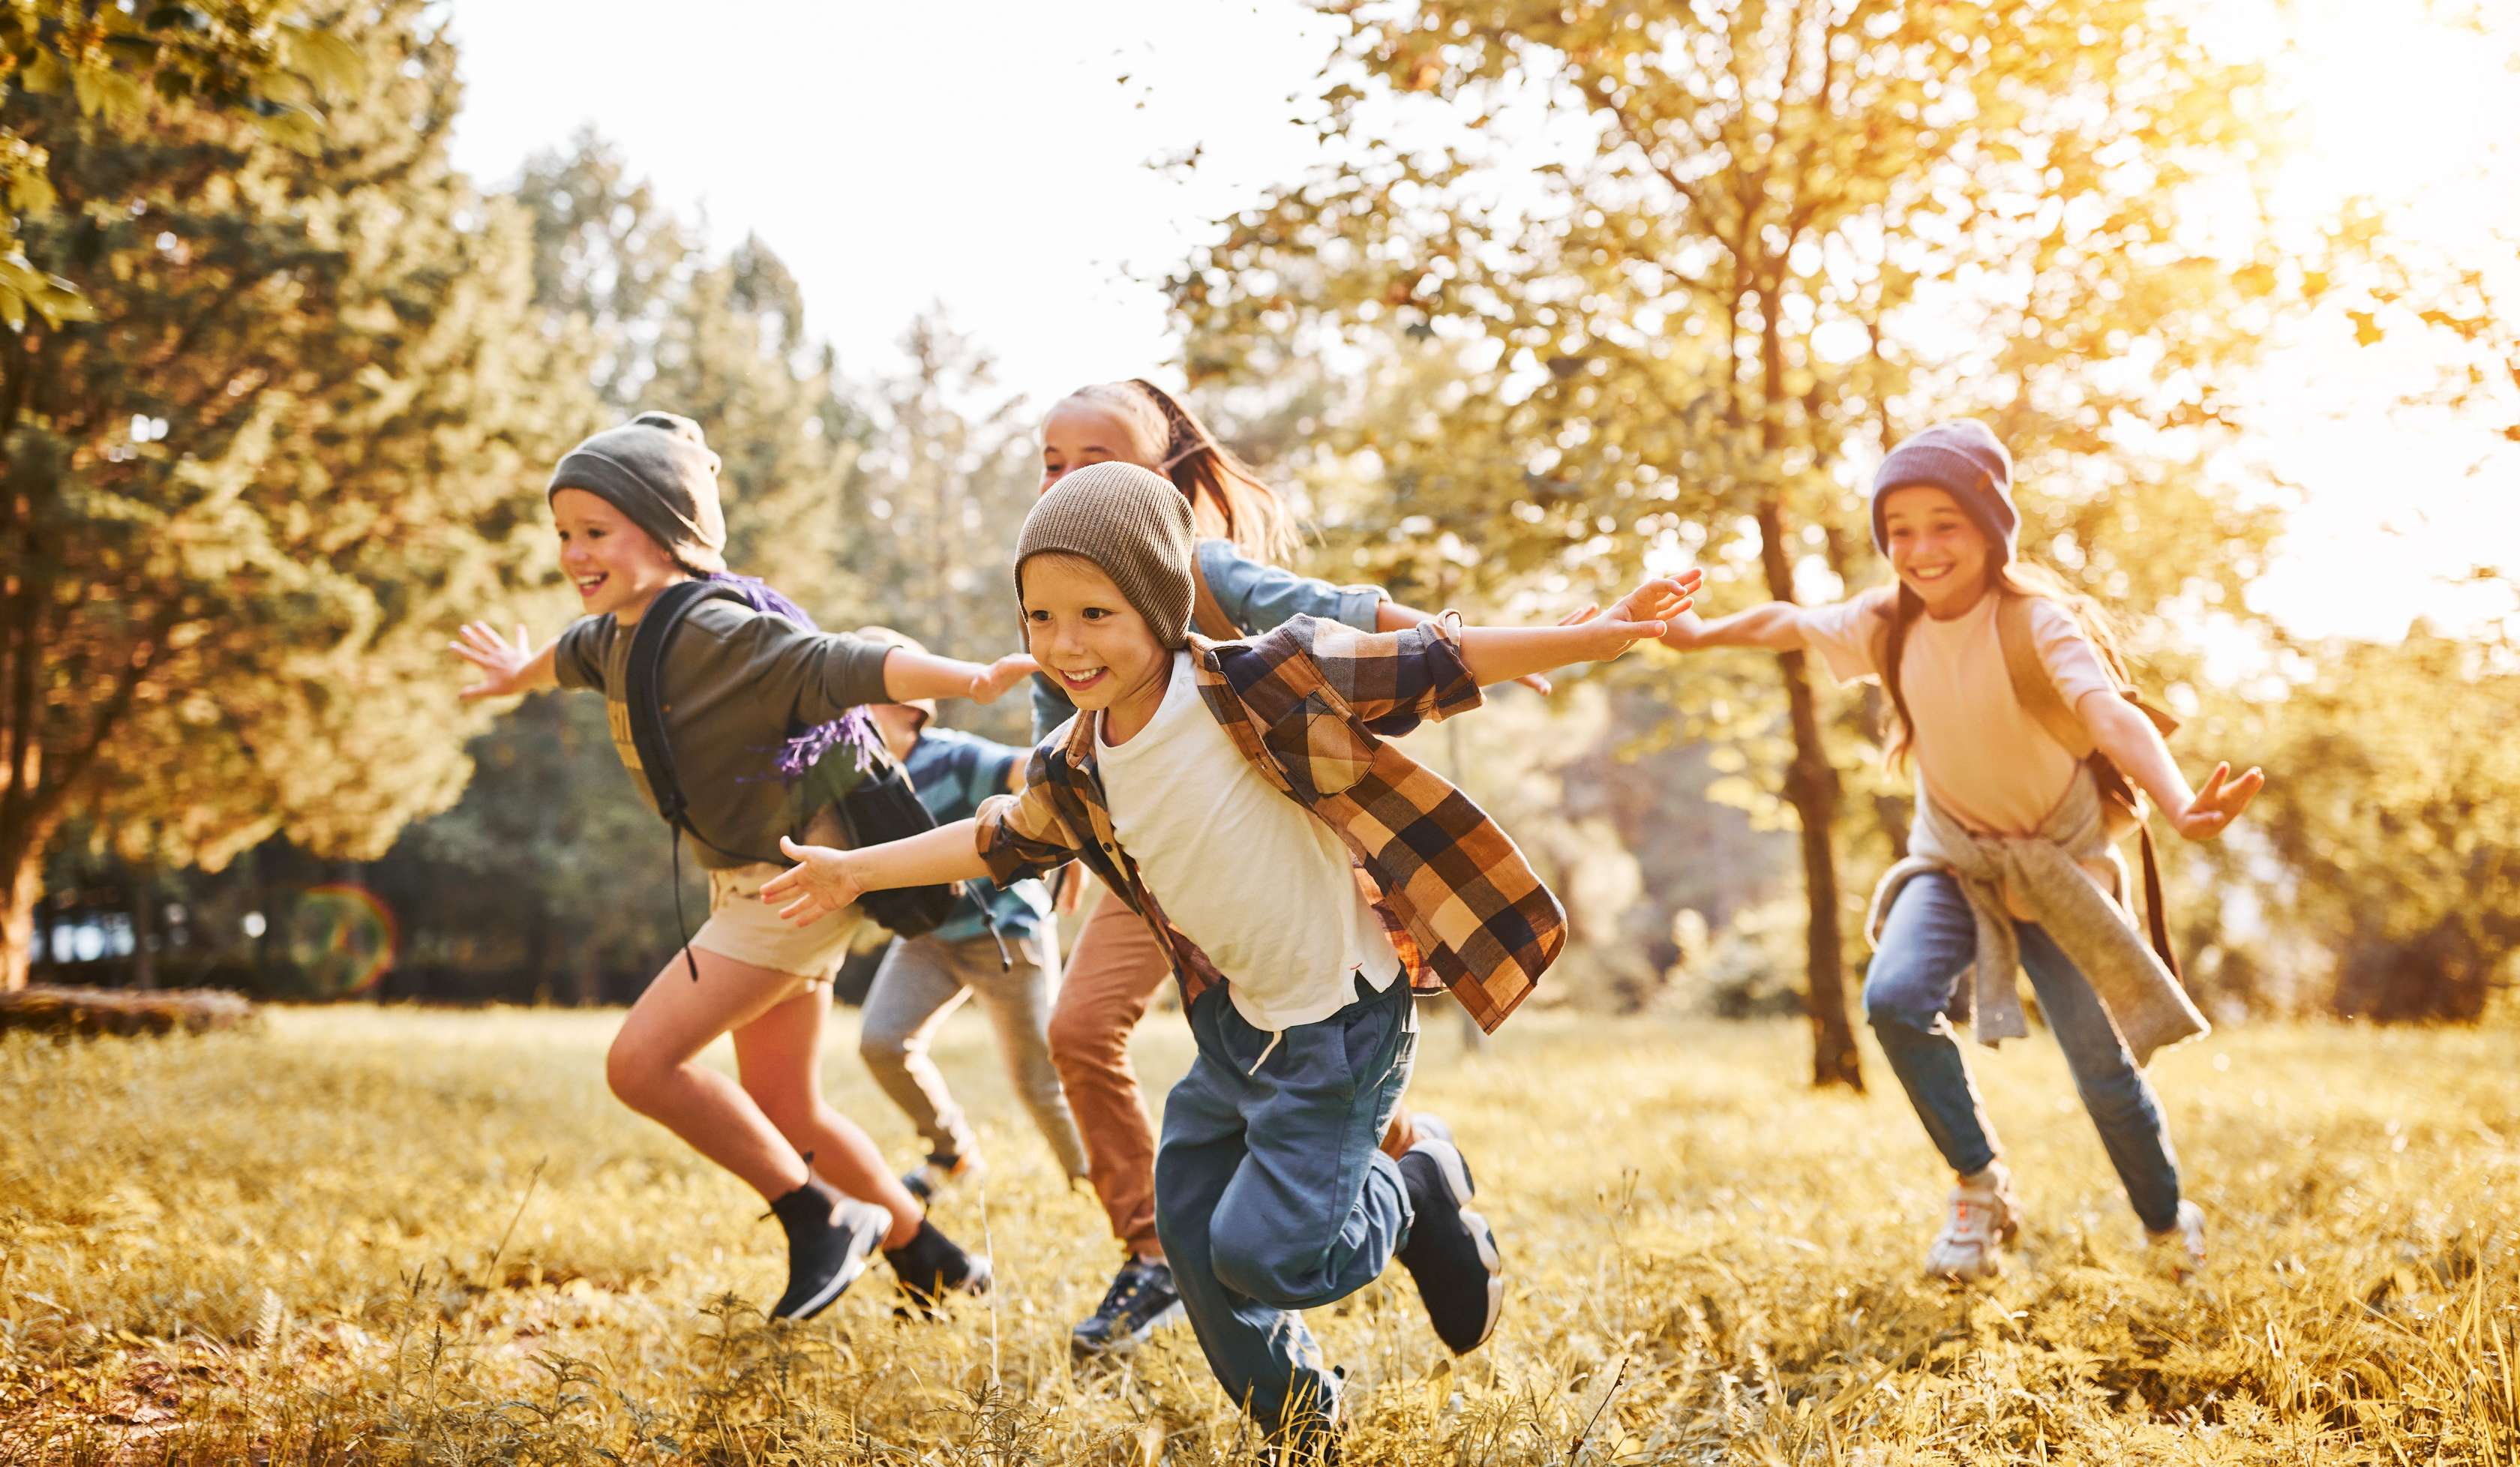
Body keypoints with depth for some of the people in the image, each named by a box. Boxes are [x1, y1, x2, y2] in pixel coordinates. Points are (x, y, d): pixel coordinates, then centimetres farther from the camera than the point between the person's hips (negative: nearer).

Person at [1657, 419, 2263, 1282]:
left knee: (2104, 1070, 0)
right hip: (1953, 860, 3)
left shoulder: (2037, 620, -26)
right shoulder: (1888, 624, -11)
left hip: (2057, 863, -3)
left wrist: (2180, 807, -62)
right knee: (1895, 995, -25)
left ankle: (2170, 1225, 32)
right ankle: (1981, 1185, -4)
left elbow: (2110, 712, -45)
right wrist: (1699, 633, 20)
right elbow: (1786, 622, 9)